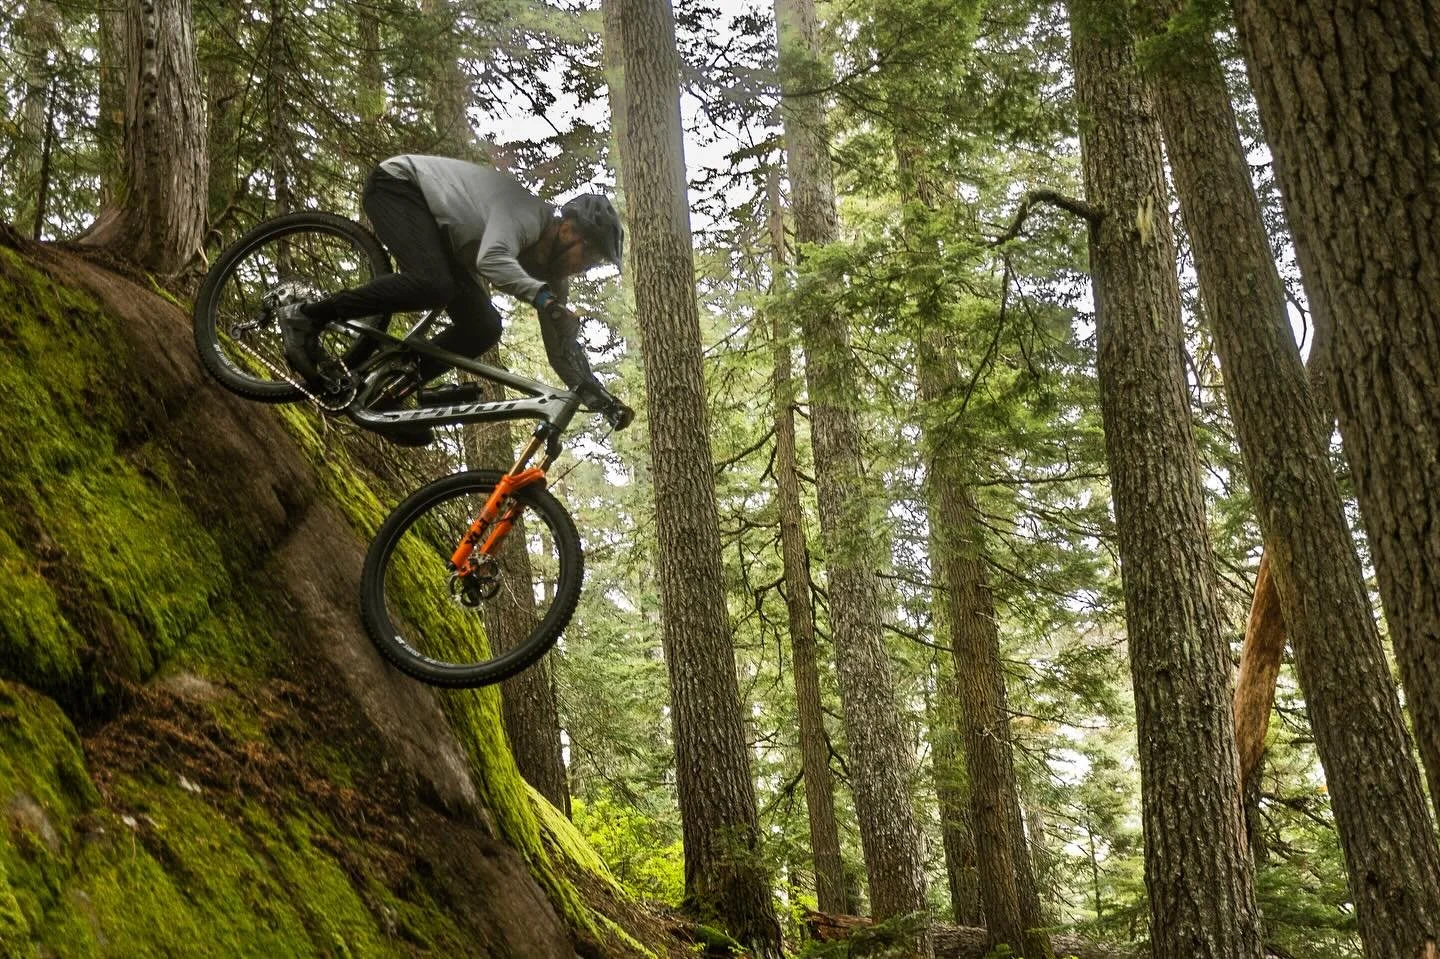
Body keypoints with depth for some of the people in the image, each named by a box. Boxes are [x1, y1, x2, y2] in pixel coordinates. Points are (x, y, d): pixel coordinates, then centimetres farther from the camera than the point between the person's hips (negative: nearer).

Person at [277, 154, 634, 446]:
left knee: (483, 328, -8)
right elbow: (492, 260, -50)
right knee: (432, 286, -36)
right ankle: (306, 316, -22)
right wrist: (545, 298, -60)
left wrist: (600, 398, -13)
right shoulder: (526, 215, -29)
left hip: (442, 239, 9)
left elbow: (561, 346, -2)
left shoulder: (550, 267, -4)